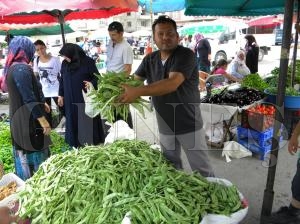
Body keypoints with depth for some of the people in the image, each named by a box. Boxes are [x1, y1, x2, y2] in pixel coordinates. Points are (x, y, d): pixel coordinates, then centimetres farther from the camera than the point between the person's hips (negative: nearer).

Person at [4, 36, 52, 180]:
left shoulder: (12, 67, 10)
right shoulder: (22, 69, -20)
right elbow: (29, 99, -24)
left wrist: (42, 103, 28)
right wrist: (43, 121, -21)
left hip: (18, 118, 10)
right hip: (28, 120, -10)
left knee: (23, 156, 20)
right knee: (35, 153, 1)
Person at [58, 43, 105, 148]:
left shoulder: (88, 62, -9)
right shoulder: (65, 64, 5)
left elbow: (97, 76, -4)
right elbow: (62, 80, 13)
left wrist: (92, 83, -25)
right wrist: (61, 95, 13)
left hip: (86, 99, -4)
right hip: (70, 100, 4)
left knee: (88, 122, 3)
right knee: (73, 123, 8)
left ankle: (92, 144, 16)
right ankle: (75, 145, 20)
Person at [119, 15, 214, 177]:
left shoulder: (186, 55, -17)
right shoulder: (149, 59, 3)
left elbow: (172, 84, -31)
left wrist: (137, 92, -39)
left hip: (189, 125, -5)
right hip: (165, 126, 5)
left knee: (202, 170, 9)